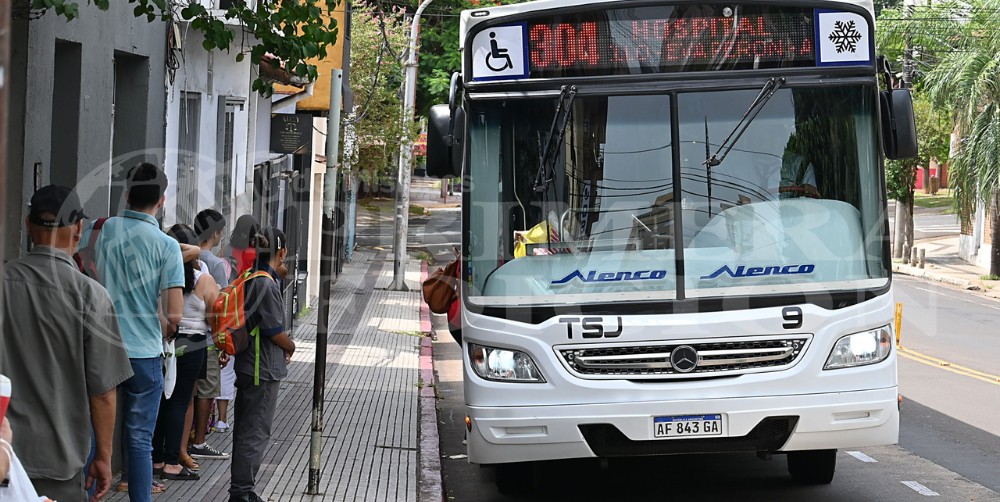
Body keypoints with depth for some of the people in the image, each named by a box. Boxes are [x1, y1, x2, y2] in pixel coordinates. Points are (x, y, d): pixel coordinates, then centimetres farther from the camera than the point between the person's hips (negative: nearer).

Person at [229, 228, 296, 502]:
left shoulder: (248, 280, 8)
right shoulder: (267, 284, -19)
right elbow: (275, 330, -17)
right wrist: (291, 347, 2)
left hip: (247, 365, 9)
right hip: (263, 369, -9)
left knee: (245, 429, 17)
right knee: (256, 433, -3)